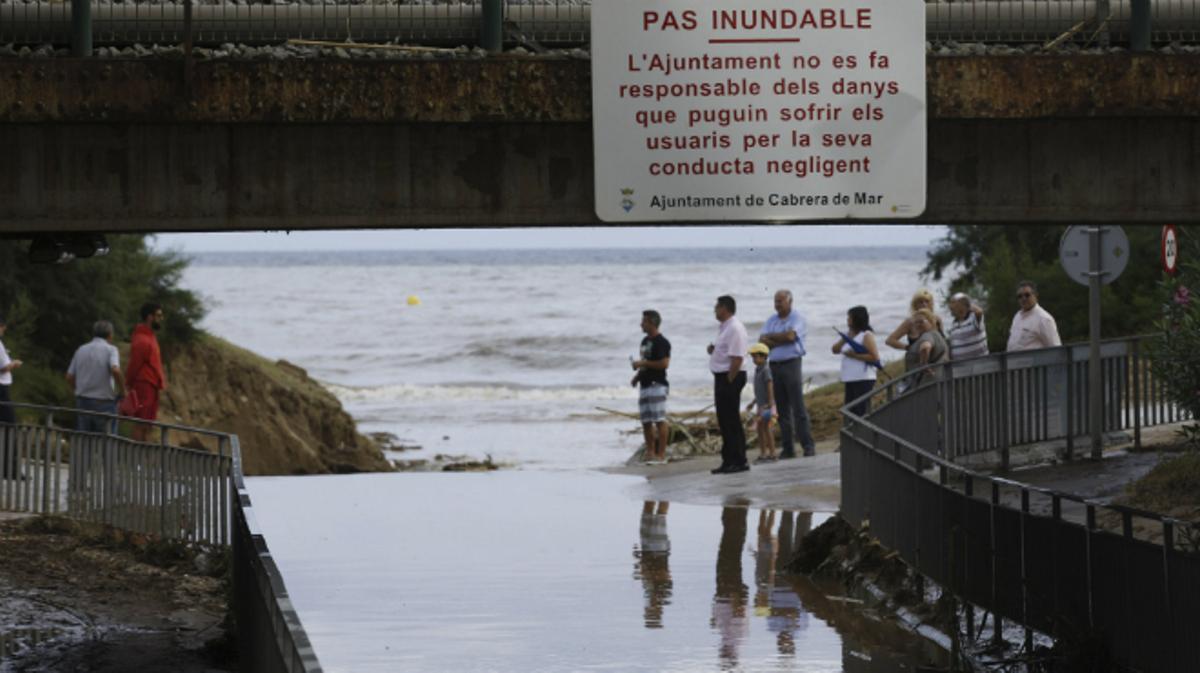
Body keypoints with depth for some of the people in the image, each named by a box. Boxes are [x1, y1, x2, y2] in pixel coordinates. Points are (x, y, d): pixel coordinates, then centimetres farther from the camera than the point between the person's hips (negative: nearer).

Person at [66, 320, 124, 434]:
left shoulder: (81, 350, 10)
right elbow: (115, 370, -22)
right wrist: (122, 390, -8)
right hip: (103, 402, -4)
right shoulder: (110, 349, -4)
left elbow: (70, 377, 9)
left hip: (82, 401, 4)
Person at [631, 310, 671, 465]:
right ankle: (650, 452, 17)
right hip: (645, 384, 10)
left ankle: (661, 454, -11)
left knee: (659, 420, -10)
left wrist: (643, 363, -17)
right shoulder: (645, 341, 18)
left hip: (657, 384, -10)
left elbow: (664, 363, -20)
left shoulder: (661, 342, -11)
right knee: (646, 420, 10)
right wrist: (637, 376, 14)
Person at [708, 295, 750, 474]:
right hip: (722, 378, 10)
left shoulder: (735, 328, -16)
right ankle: (729, 461, 17)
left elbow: (736, 358, -21)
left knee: (731, 421, -8)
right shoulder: (724, 327, 17)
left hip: (730, 378, -10)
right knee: (724, 421, 12)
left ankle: (739, 461, -6)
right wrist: (712, 349, 7)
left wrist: (729, 382, -21)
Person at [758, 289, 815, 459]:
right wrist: (781, 341, -11)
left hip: (792, 364, -5)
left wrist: (771, 337, -3)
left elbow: (790, 335, -16)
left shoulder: (797, 318, 0)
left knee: (798, 407, -9)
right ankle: (788, 448, 7)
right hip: (774, 366, 5)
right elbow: (762, 341, 3)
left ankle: (808, 446, -8)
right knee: (782, 410, 4)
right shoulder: (771, 320, 15)